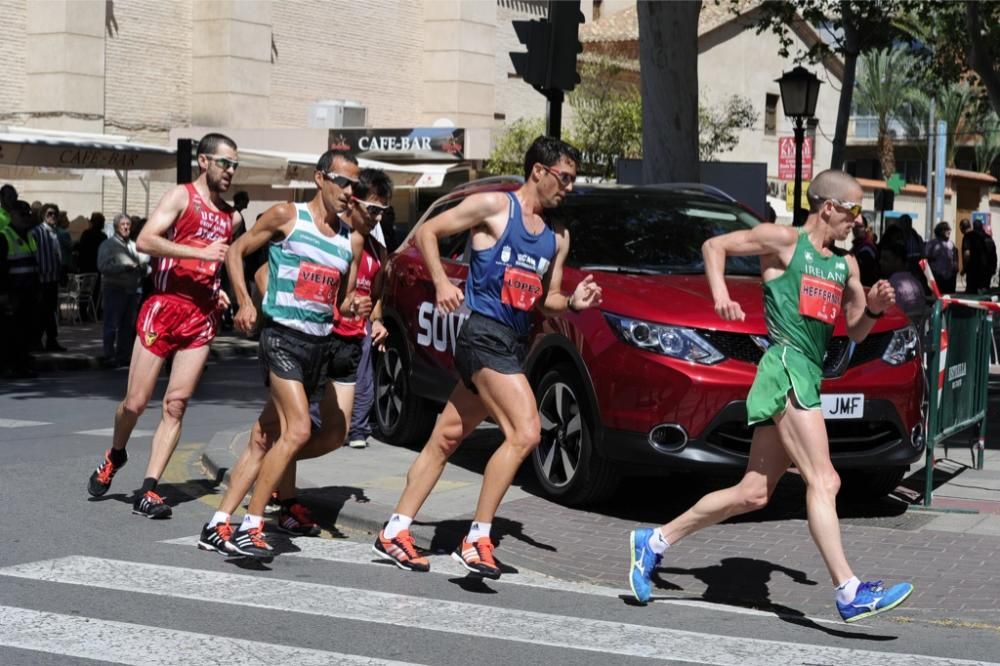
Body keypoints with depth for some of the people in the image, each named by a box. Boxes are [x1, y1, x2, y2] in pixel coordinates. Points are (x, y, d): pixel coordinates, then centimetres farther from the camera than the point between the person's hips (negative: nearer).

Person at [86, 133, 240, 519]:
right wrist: (200, 253, -24)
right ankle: (115, 456, 30)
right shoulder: (181, 197, -3)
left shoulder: (230, 216, 16)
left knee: (176, 405, -3)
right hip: (165, 306, -5)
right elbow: (144, 241, -18)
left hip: (203, 316, 5)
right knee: (136, 402, 0)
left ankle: (148, 491, -1)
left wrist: (219, 291, 11)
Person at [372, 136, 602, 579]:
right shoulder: (494, 206, -3)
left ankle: (395, 530, 19)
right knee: (525, 432, -20)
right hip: (485, 333, -8)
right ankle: (477, 539, -16)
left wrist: (574, 303, 1)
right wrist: (441, 283, -15)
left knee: (448, 437, 12)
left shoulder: (557, 238, 17)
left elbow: (546, 299, 23)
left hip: (514, 343, 8)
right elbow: (427, 232, -2)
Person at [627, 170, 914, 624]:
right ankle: (850, 592, -19)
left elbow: (856, 332, 24)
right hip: (787, 368, -8)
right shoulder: (785, 241, 1)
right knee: (823, 482, -16)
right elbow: (714, 245, 6)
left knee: (752, 494, 8)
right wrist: (720, 294, -9)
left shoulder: (845, 264, 21)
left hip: (809, 377, 8)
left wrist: (874, 308, 3)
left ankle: (654, 542, 18)